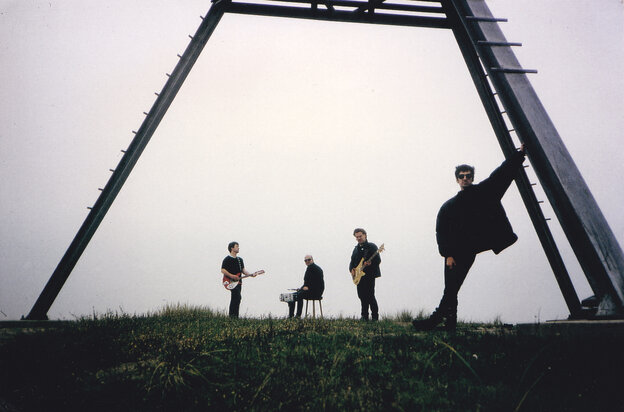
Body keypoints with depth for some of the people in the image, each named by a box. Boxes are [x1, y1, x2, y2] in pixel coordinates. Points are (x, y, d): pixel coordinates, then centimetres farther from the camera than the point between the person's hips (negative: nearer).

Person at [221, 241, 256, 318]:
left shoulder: (240, 259, 18)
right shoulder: (227, 259, -5)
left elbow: (243, 270, 18)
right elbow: (223, 270, -11)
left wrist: (250, 274, 1)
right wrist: (232, 276, -20)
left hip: (238, 282, 8)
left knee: (234, 299, 10)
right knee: (237, 297, -22)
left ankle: (232, 316, 14)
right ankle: (233, 316, -20)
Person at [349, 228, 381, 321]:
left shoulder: (372, 246, -2)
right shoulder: (356, 249, 18)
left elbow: (378, 261, -9)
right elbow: (352, 262, 21)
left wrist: (370, 263, -26)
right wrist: (352, 270, 3)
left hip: (369, 275, -6)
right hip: (359, 276, 6)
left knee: (370, 295, -9)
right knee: (362, 296, 6)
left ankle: (375, 316, 0)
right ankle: (364, 316, 15)